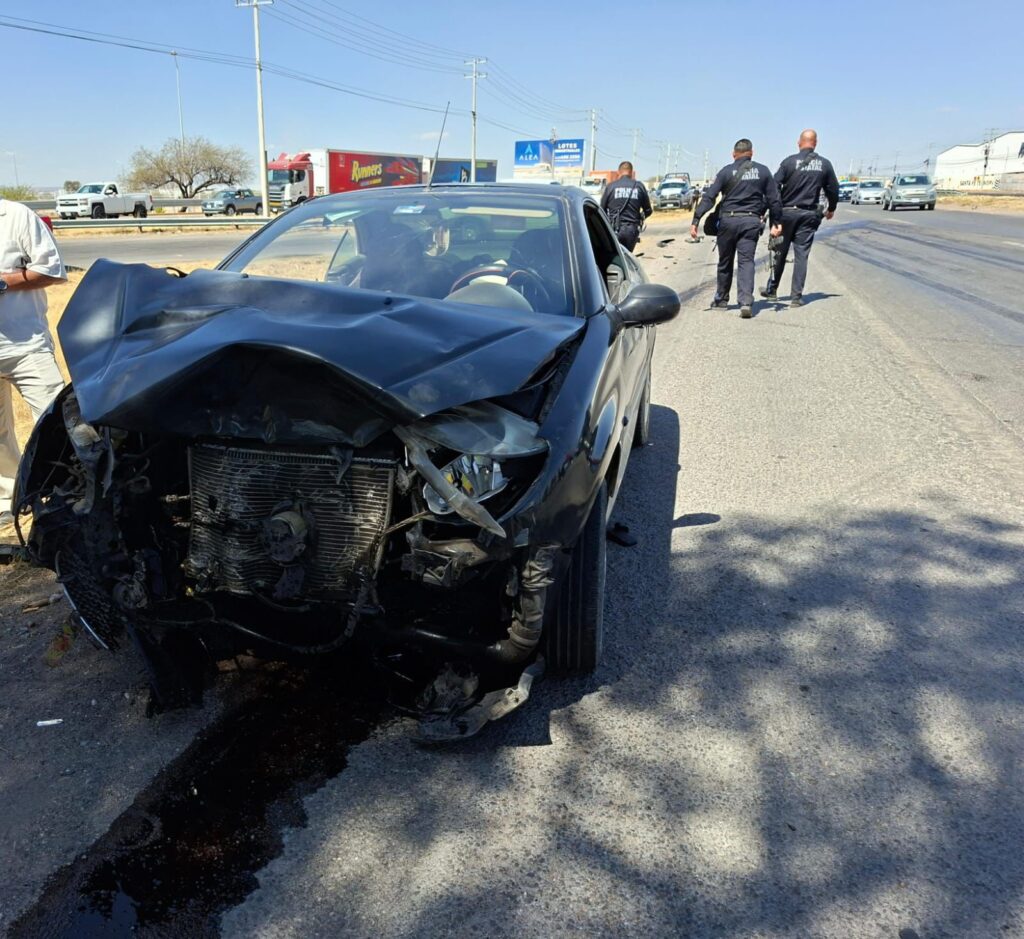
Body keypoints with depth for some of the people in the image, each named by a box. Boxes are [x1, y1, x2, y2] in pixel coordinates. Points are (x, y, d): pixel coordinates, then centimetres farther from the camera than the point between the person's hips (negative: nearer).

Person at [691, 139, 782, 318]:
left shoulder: (726, 171, 0)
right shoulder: (763, 171, 6)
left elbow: (709, 197, -7)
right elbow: (774, 199, 7)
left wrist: (696, 221, -9)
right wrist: (776, 222, 16)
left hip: (728, 220, -1)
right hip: (752, 221, 1)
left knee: (725, 262, 13)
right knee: (746, 261, -1)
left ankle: (721, 300, 26)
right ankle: (746, 302, -18)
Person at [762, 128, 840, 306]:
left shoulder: (789, 161, -5)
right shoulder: (825, 164, 4)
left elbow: (775, 186, -9)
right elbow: (833, 189, 11)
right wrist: (831, 209, 27)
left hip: (788, 212, -1)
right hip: (809, 215, 2)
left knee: (780, 252, 10)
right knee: (802, 255, 3)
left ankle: (772, 290, 19)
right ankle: (796, 296, 1)